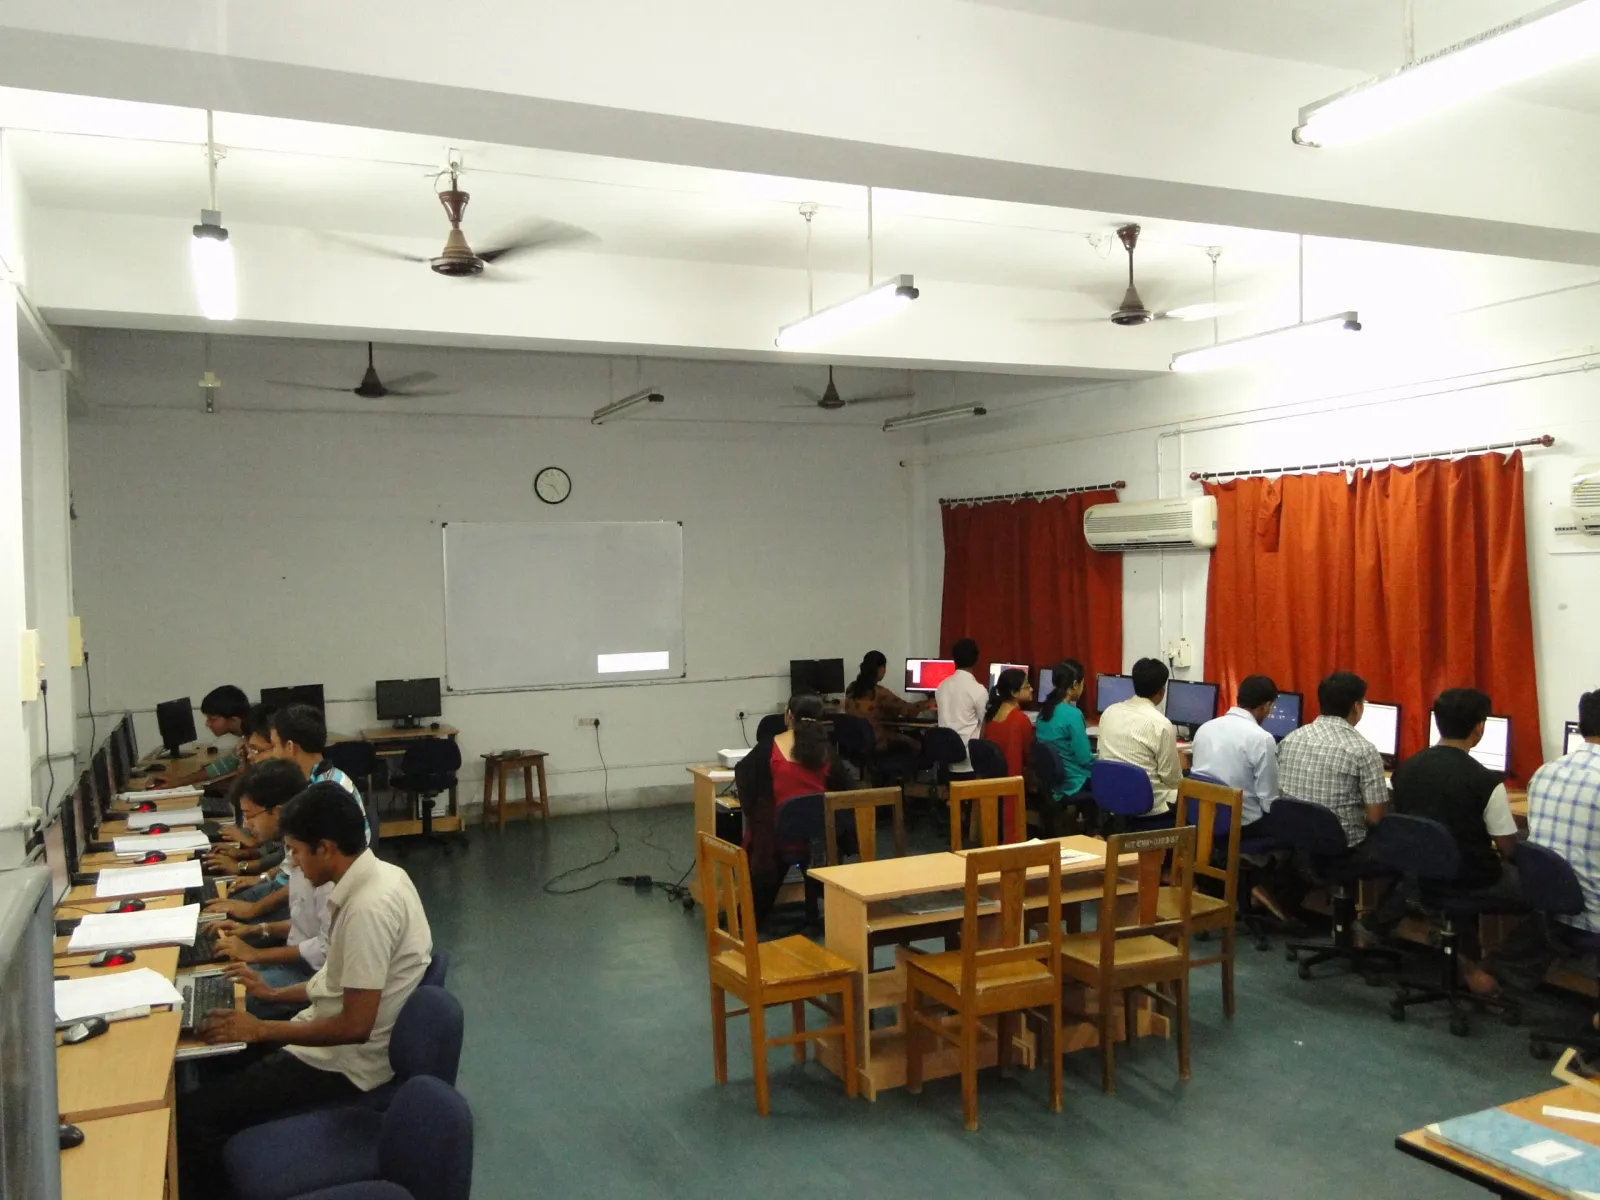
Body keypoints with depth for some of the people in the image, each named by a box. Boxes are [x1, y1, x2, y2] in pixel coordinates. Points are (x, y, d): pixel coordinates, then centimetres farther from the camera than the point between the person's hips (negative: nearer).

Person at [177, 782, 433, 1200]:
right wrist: (276, 993, 15)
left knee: (193, 1115, -10)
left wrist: (261, 1029, -17)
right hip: (334, 1039, 10)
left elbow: (355, 1026, -26)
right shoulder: (378, 875, 1)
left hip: (341, 1063, -10)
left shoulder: (368, 907, -29)